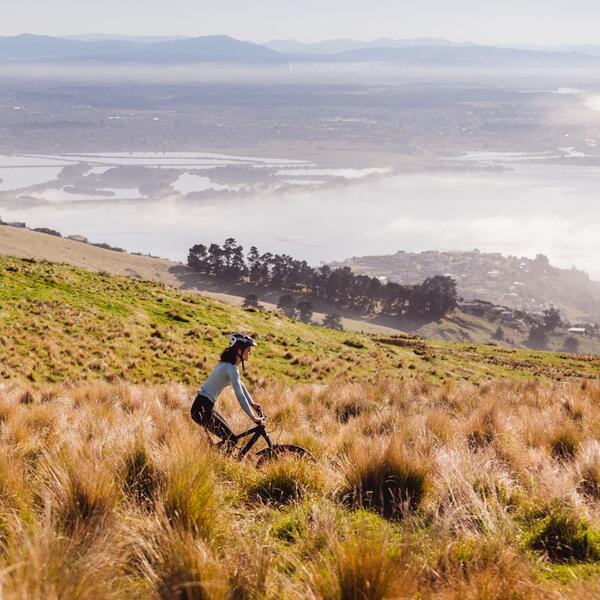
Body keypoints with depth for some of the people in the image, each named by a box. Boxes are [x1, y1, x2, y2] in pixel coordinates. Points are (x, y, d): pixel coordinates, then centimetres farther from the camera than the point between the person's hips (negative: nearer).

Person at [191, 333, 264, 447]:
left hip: (205, 407, 10)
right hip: (202, 409, -10)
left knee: (228, 436, 17)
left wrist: (252, 403, 25)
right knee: (231, 439, -8)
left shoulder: (227, 364, 11)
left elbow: (240, 385, 24)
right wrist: (253, 418, -22)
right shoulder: (231, 368, -19)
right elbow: (240, 395, -24)